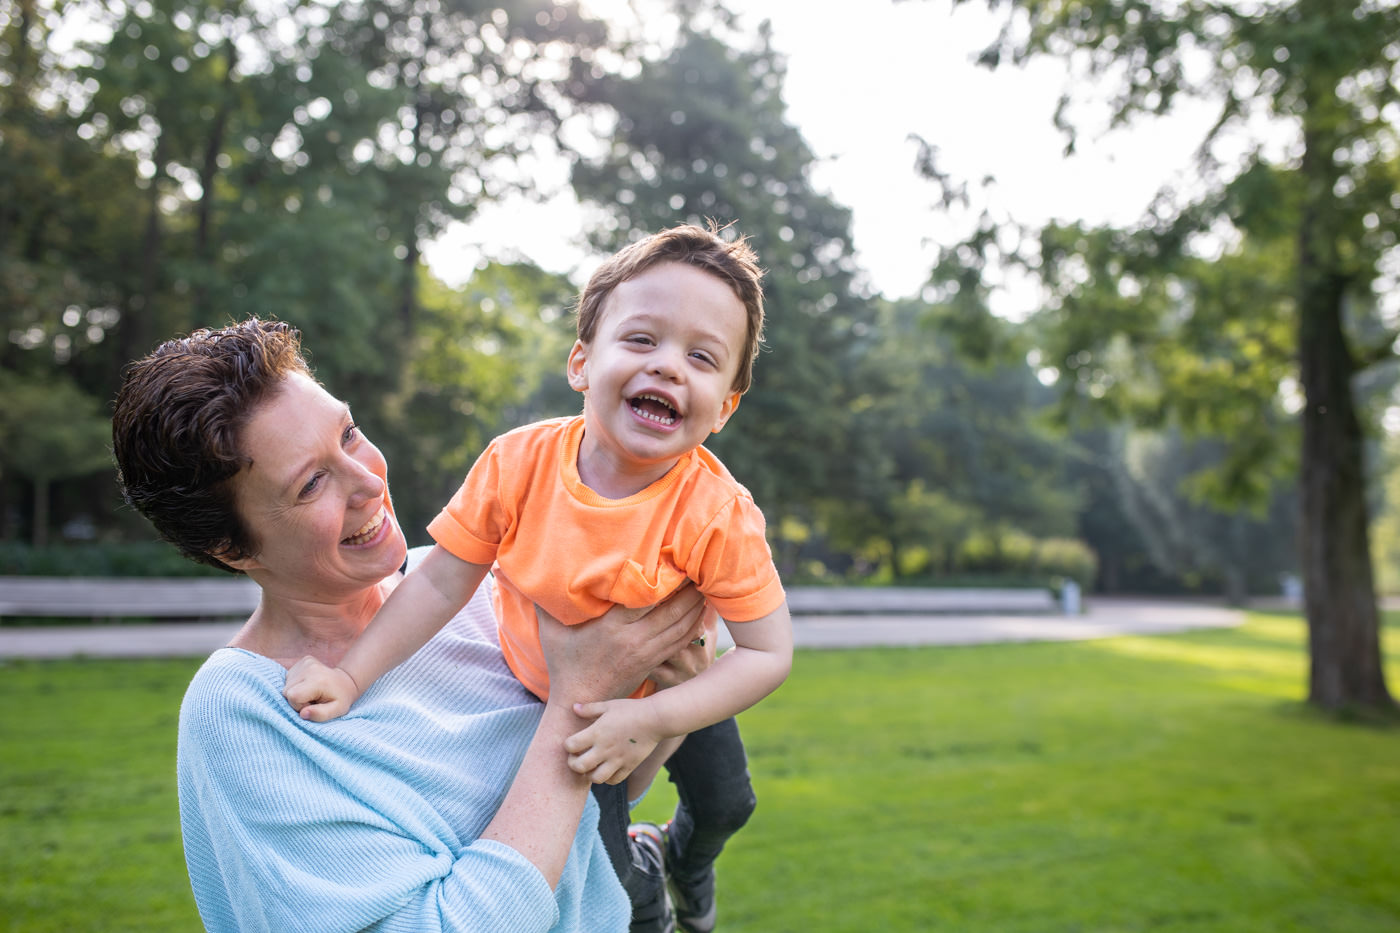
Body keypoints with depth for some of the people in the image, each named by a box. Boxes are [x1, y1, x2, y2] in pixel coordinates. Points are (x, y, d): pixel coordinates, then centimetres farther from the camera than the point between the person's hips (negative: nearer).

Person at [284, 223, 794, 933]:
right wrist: (351, 675, -20)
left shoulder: (716, 515, -34)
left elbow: (768, 652, -29)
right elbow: (441, 583, -17)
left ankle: (689, 859, 58)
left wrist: (654, 719, -39)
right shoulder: (517, 463, -29)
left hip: (675, 690, 0)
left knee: (725, 801, 18)